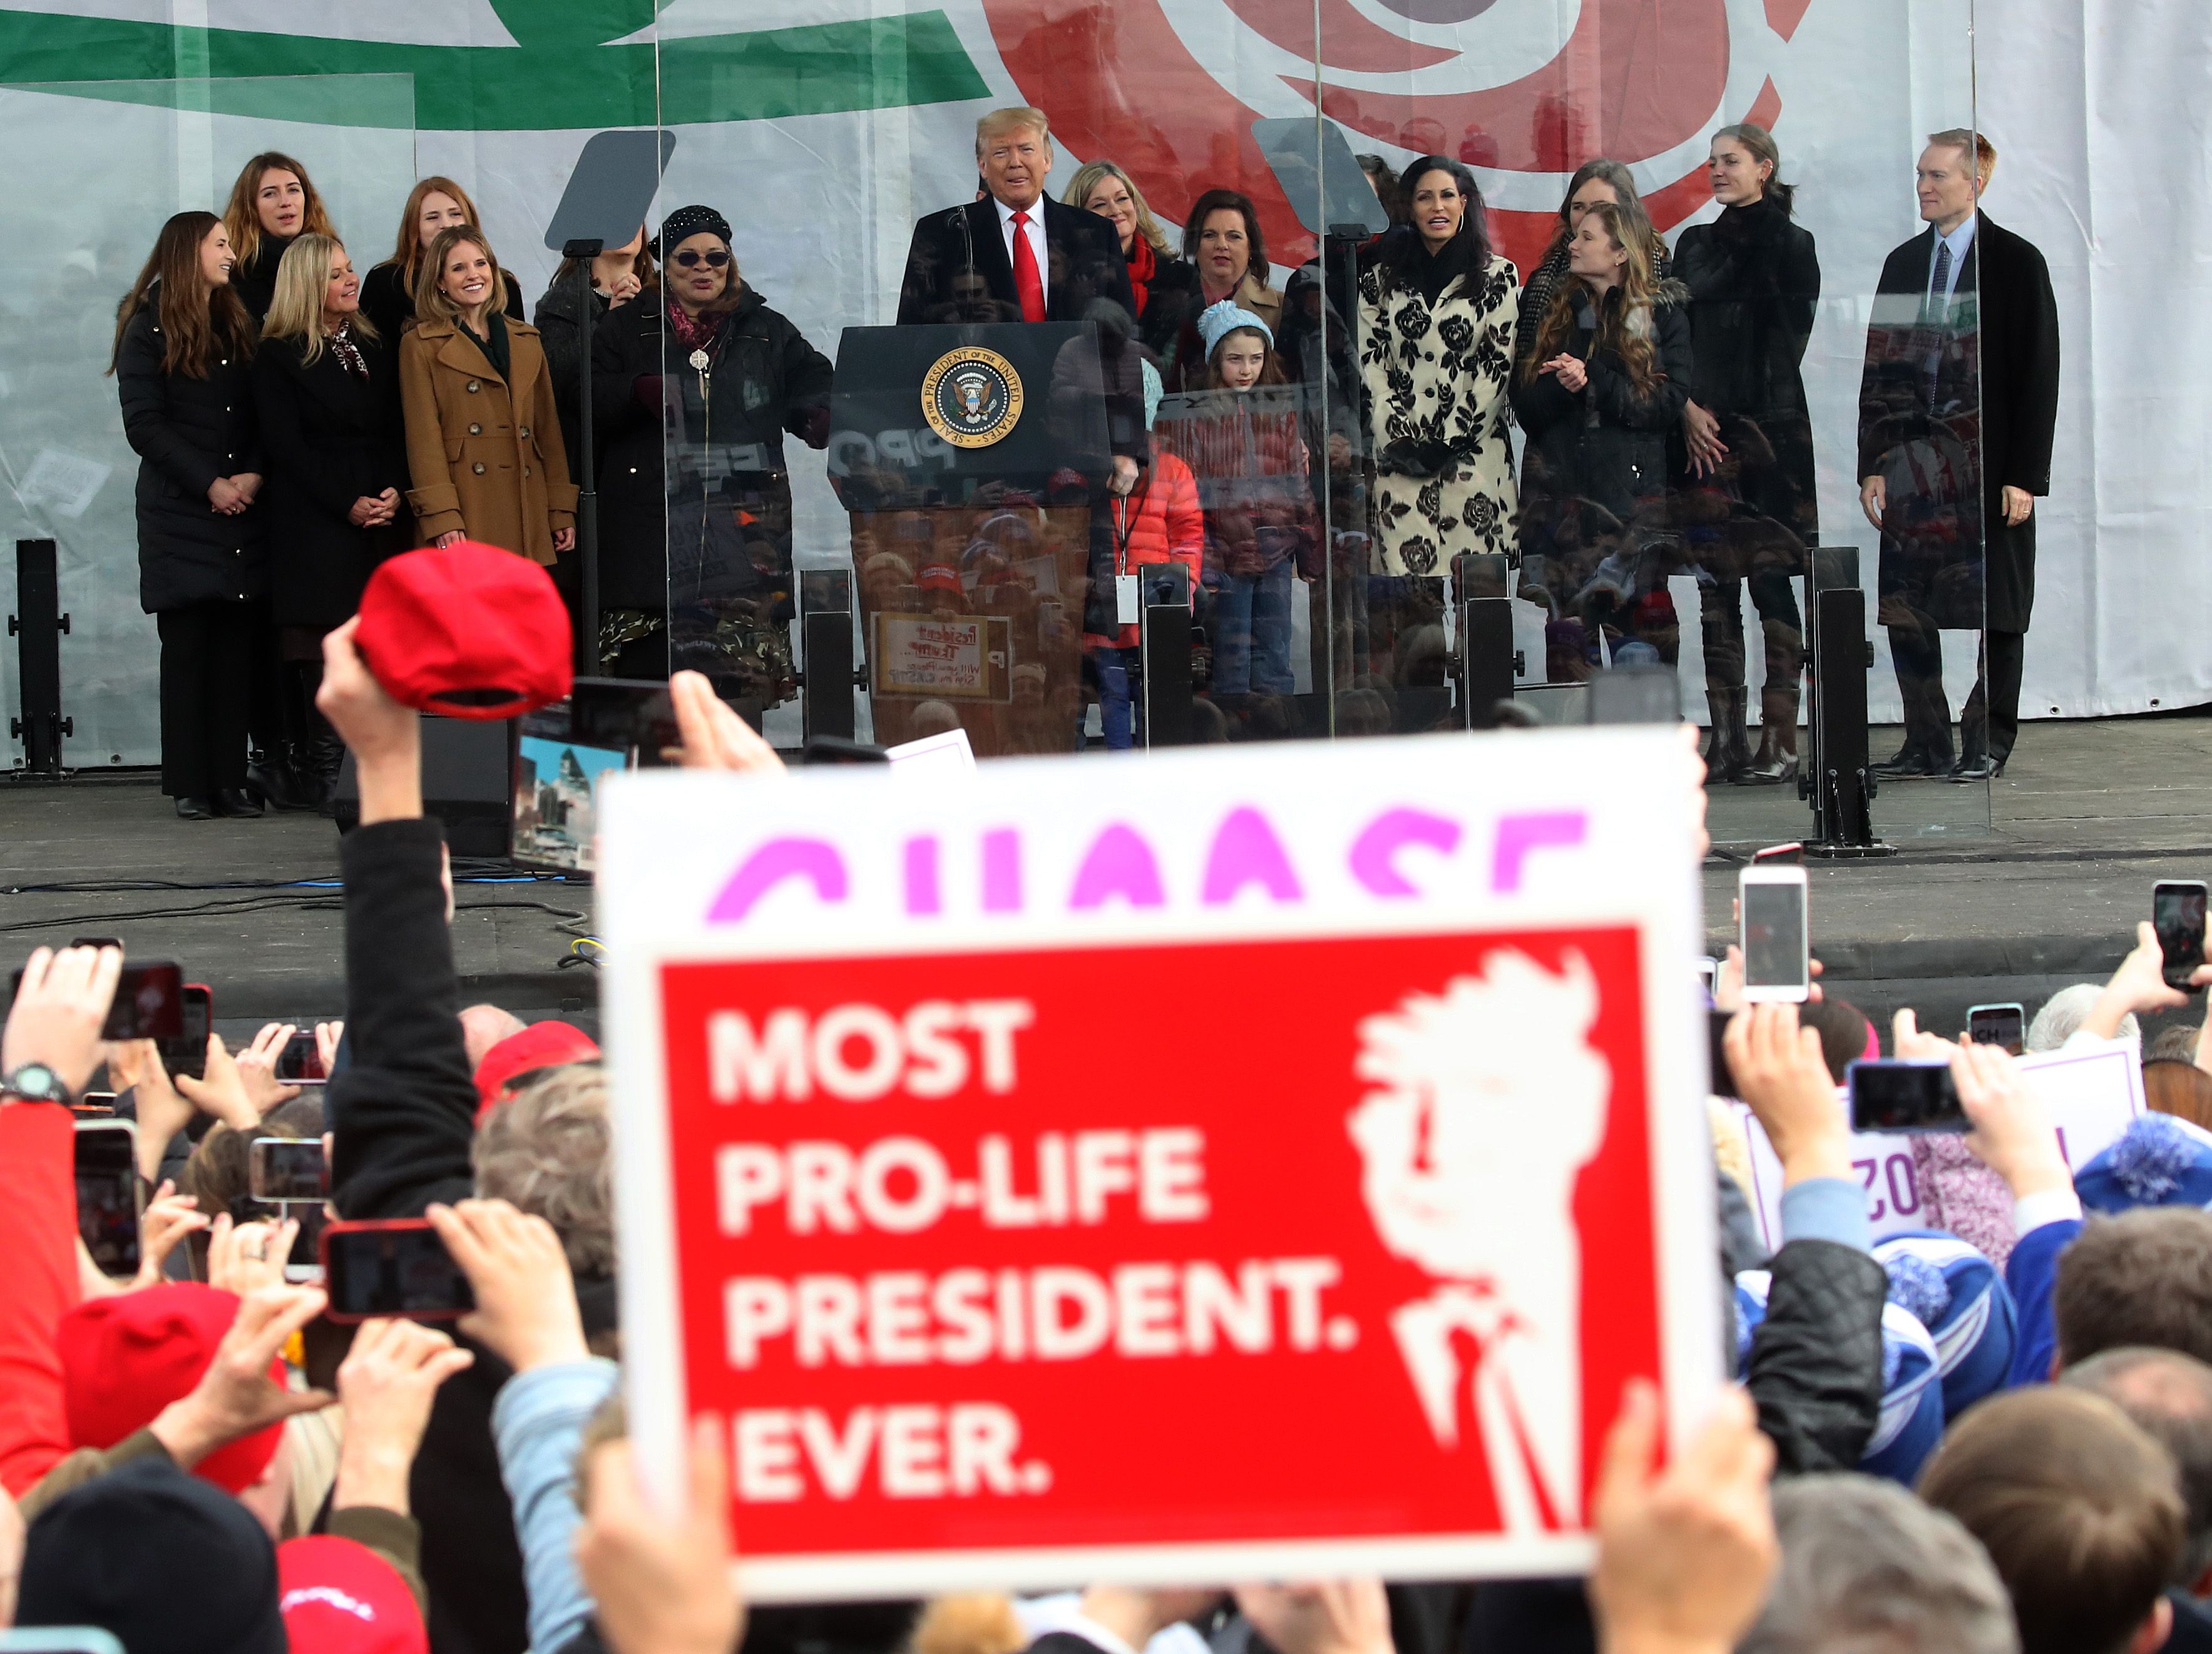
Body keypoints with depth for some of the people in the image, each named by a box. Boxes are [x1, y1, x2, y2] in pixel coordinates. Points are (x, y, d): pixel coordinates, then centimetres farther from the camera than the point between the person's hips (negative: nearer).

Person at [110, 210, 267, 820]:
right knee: (187, 646, -4)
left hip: (241, 516, 4)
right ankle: (190, 785, -1)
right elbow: (145, 425, -6)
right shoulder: (149, 331, 1)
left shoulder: (238, 328, 17)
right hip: (180, 513, -4)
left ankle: (231, 780, 2)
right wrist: (210, 484, -12)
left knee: (236, 645, 0)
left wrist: (253, 475, -7)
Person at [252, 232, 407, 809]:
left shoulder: (376, 348, 18)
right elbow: (288, 446, -5)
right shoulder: (278, 357, 2)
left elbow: (397, 432, 13)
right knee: (322, 651, -8)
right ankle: (324, 771, -6)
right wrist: (349, 504, -12)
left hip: (381, 517, 5)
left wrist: (394, 492, -5)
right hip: (315, 523, -4)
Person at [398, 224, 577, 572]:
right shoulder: (421, 346, 4)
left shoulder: (526, 341, 19)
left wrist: (561, 511, 11)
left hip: (525, 514, 4)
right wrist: (441, 518, -13)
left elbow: (548, 428, 18)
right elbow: (423, 437, -3)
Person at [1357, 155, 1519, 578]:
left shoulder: (1497, 275, 6)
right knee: (1406, 562, -8)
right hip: (1401, 454, 1)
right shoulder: (1382, 277, 11)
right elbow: (1371, 361, 7)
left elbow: (1499, 363, 1)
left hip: (1474, 453, -1)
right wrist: (1398, 439, -5)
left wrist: (1452, 440, -6)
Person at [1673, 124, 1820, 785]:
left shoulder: (1791, 243, 2)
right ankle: (1726, 737, 3)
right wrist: (1687, 407, -6)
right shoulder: (1695, 245, 16)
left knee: (1770, 576, -8)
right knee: (1715, 582, 1)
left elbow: (1789, 341, -3)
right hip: (1705, 431, 5)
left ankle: (1780, 740, -8)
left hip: (1772, 427, -5)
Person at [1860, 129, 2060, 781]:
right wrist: (1872, 464, 5)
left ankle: (1987, 744, 9)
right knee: (1905, 608, 4)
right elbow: (1879, 370, 13)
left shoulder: (2017, 262, -2)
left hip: (1989, 469, -5)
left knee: (1997, 611, 1)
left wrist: (2024, 476, -10)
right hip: (1914, 467, 5)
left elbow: (2039, 374, -5)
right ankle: (1926, 743, 11)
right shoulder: (1903, 263, 12)